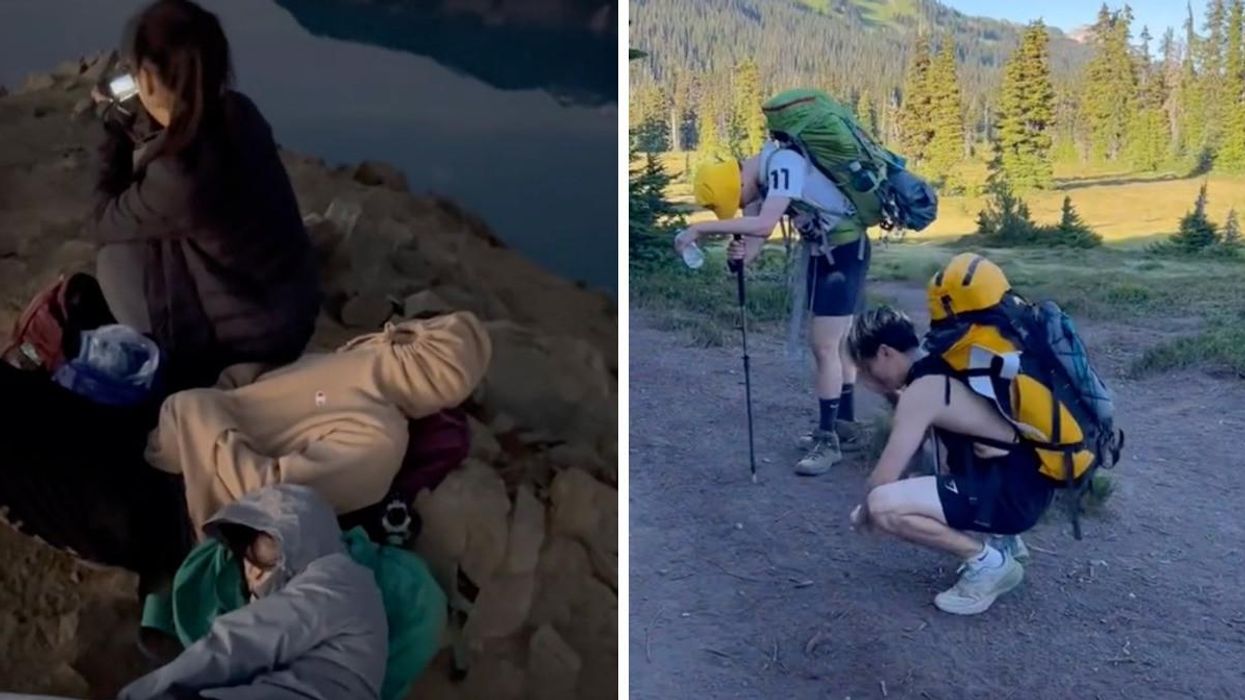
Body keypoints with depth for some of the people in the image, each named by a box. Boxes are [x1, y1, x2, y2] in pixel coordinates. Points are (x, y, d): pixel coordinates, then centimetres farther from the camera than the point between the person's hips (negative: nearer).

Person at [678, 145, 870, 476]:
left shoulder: (784, 165, -27)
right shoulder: (761, 176, 1)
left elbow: (764, 225, -39)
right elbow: (756, 230, -2)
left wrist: (700, 228, -36)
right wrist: (742, 254, -26)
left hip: (846, 249, -10)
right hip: (823, 251, 10)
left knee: (824, 345, -10)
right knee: (835, 343, 16)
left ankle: (828, 439, -2)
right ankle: (845, 426, 29)